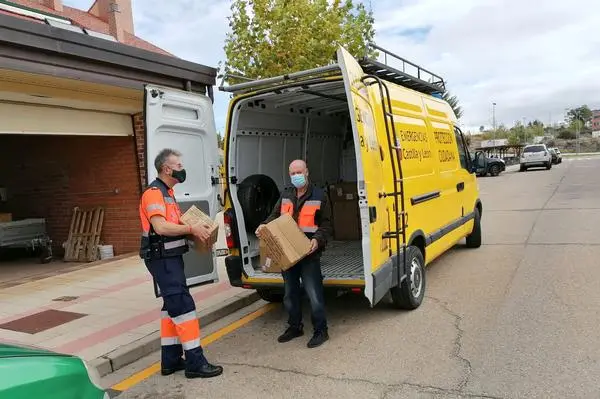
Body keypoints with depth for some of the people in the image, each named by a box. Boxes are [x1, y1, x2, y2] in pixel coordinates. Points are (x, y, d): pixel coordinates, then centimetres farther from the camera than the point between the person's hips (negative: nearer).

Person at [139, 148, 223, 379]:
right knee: (182, 304, -10)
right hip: (162, 259, -11)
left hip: (171, 257, 11)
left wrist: (193, 229, 5)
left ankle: (171, 360, 21)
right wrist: (192, 229, -23)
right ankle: (195, 362, -5)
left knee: (172, 305, 13)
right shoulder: (154, 193, -15)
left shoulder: (167, 193, 17)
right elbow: (160, 227, -27)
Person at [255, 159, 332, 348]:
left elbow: (326, 225, -3)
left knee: (314, 294, -5)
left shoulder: (319, 196, -2)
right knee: (290, 293, 16)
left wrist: (318, 240, -20)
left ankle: (320, 331, 11)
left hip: (309, 253, -5)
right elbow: (275, 216, 15)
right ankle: (295, 326, 33)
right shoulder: (285, 197, 13)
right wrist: (265, 226, -6)